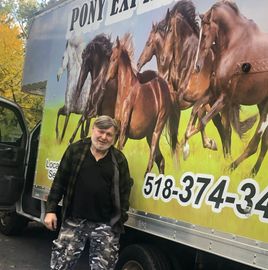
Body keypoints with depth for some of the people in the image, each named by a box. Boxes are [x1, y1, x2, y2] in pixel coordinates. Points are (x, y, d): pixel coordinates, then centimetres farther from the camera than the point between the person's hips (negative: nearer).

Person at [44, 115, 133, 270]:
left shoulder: (119, 159, 2)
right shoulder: (75, 150, 1)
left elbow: (124, 191, 4)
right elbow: (59, 181, 3)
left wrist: (120, 220, 0)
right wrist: (51, 210, -1)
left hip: (106, 224, 0)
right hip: (74, 221, 0)